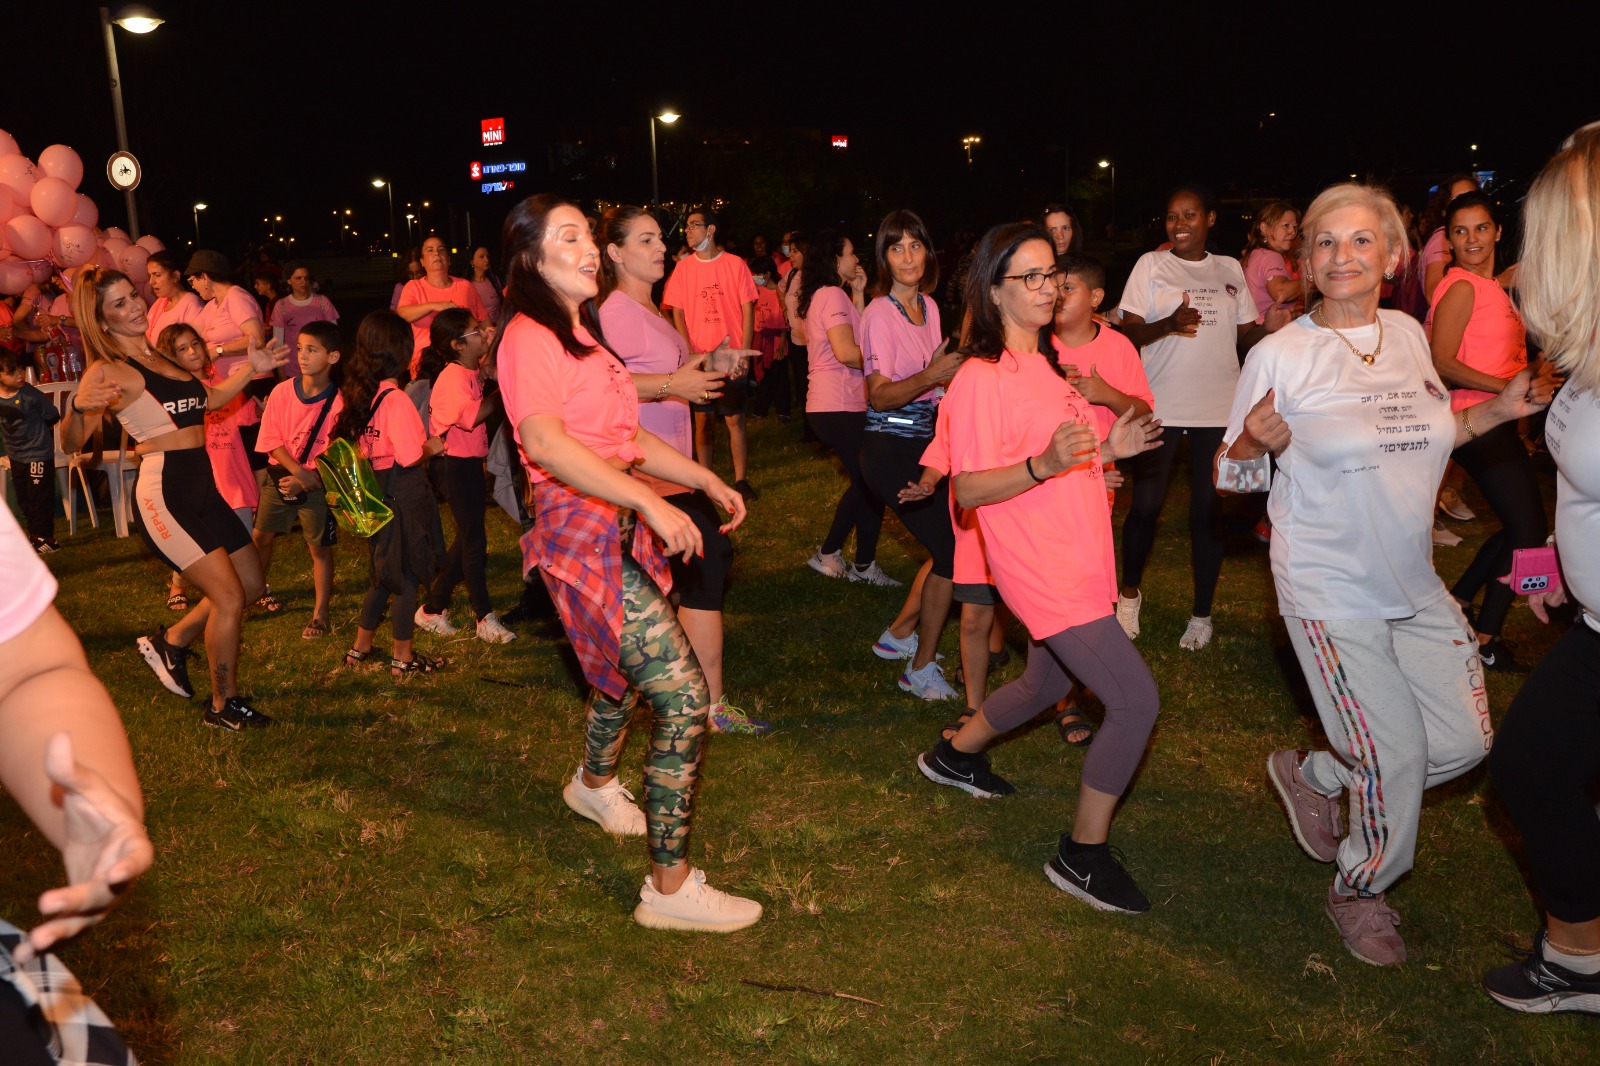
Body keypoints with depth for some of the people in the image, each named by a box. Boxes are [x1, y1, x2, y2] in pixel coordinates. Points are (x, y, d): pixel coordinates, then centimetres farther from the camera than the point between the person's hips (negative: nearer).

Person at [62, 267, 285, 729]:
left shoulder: (158, 359, 13)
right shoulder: (108, 371, -11)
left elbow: (209, 399, 26)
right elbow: (71, 443, -20)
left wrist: (251, 368, 17)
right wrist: (79, 406, -39)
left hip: (201, 487, 9)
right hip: (164, 493, -9)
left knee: (250, 584, 15)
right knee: (229, 598, -9)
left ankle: (171, 641, 34)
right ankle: (224, 705, 8)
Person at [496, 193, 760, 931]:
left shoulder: (578, 336, 18)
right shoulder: (529, 336, -12)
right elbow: (544, 441, -26)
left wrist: (708, 481, 15)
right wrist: (652, 502, -31)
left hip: (618, 531, 10)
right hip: (583, 532, -10)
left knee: (626, 672, 27)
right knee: (684, 698, -13)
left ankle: (594, 783, 55)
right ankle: (671, 886, -4)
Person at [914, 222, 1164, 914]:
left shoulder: (1043, 362, 12)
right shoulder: (982, 377, -16)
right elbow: (968, 489, -19)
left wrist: (1106, 450, 3)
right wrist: (1043, 464, -34)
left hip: (1079, 562, 10)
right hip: (1041, 570, -10)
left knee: (1045, 686, 25)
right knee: (1137, 699, -13)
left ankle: (955, 755, 47)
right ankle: (1082, 855, 1)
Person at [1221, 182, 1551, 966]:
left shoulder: (1409, 335, 3)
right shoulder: (1278, 356, -12)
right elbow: (1231, 474, -7)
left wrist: (1500, 409, 2)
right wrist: (1258, 442, -28)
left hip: (1414, 583, 6)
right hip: (1330, 591, -6)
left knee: (1464, 739, 6)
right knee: (1396, 754, -3)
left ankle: (1311, 775, 31)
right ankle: (1358, 893, 26)